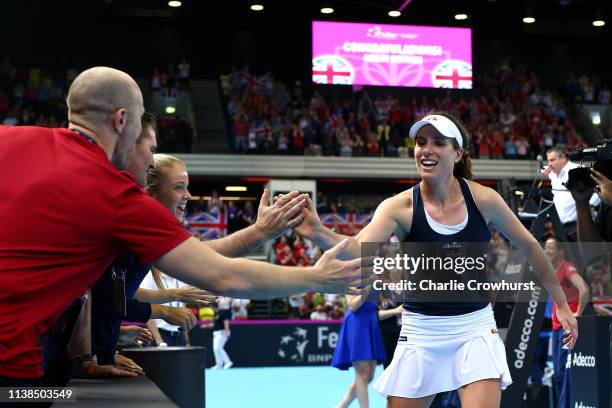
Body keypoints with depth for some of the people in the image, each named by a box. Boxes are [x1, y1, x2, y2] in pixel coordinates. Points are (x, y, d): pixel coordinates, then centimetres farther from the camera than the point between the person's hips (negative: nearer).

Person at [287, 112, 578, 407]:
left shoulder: (483, 199, -8)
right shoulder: (400, 206, -13)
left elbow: (529, 246, 6)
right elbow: (359, 249, -31)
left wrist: (561, 304, 10)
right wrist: (317, 233, -51)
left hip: (475, 329, 0)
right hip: (420, 332, 0)